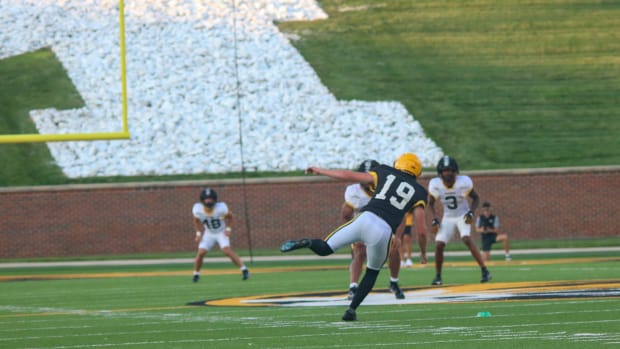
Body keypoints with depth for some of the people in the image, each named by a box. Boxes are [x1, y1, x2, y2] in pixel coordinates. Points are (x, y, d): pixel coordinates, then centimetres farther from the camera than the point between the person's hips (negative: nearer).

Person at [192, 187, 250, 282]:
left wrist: (228, 229, -14)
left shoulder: (221, 208, -29)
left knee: (227, 250, -22)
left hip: (222, 232, -3)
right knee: (201, 252, -12)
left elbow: (229, 216, -7)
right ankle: (196, 274, 10)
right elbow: (196, 221, 1)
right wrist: (198, 233, -4)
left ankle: (244, 270, -16)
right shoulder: (197, 209, -22)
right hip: (208, 234, 3)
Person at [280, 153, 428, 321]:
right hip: (383, 231, 0)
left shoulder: (385, 173, 20)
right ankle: (352, 309, 14)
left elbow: (348, 176, 17)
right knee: (372, 273, 24)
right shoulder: (418, 192, 16)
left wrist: (320, 171, 28)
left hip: (365, 218, 0)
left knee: (324, 248, 9)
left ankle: (307, 243, -25)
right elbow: (420, 226, 9)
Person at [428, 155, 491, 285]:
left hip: (463, 216, -3)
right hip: (448, 218, 3)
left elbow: (476, 198, -5)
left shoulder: (464, 183, -21)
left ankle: (485, 271, -23)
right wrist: (435, 220, -10)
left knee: (466, 239, -26)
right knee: (439, 245, -11)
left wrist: (471, 212, -20)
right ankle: (437, 276, 8)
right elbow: (431, 203, 2)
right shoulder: (435, 185, -15)